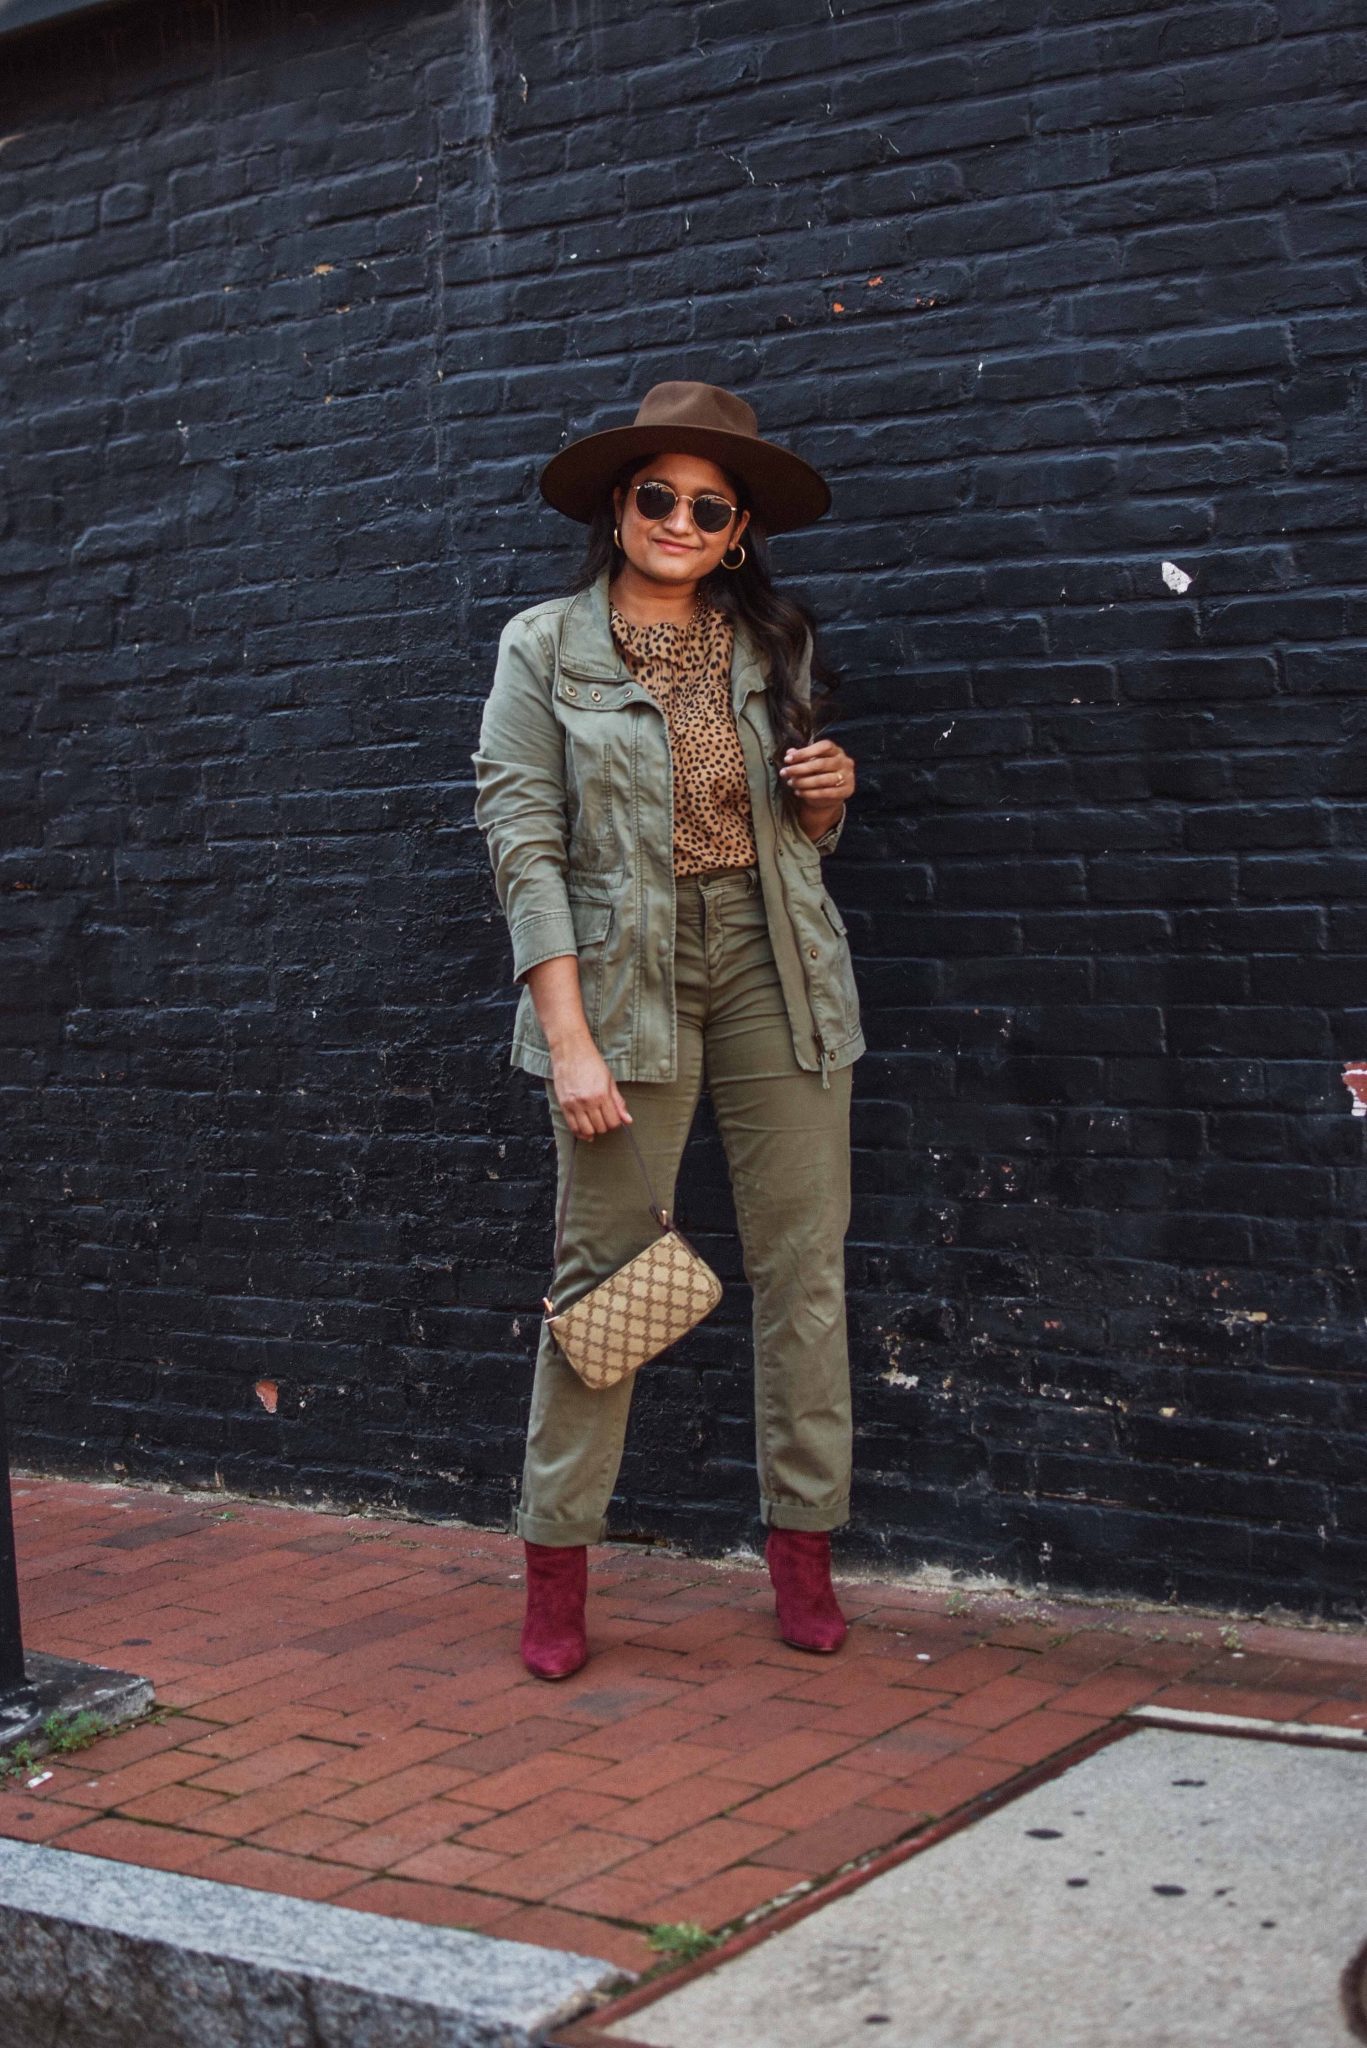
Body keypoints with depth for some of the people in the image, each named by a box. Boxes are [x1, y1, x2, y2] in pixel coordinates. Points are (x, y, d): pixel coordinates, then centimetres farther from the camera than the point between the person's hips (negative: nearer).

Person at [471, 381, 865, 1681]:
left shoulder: (770, 646, 12)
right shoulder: (545, 647, 1)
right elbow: (524, 849, -6)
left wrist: (827, 798, -2)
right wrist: (569, 1040, -14)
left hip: (774, 966, 4)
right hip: (623, 977, -3)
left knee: (804, 1263, 2)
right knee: (606, 1271, -1)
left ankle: (804, 1552, 13)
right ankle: (555, 1572, 9)